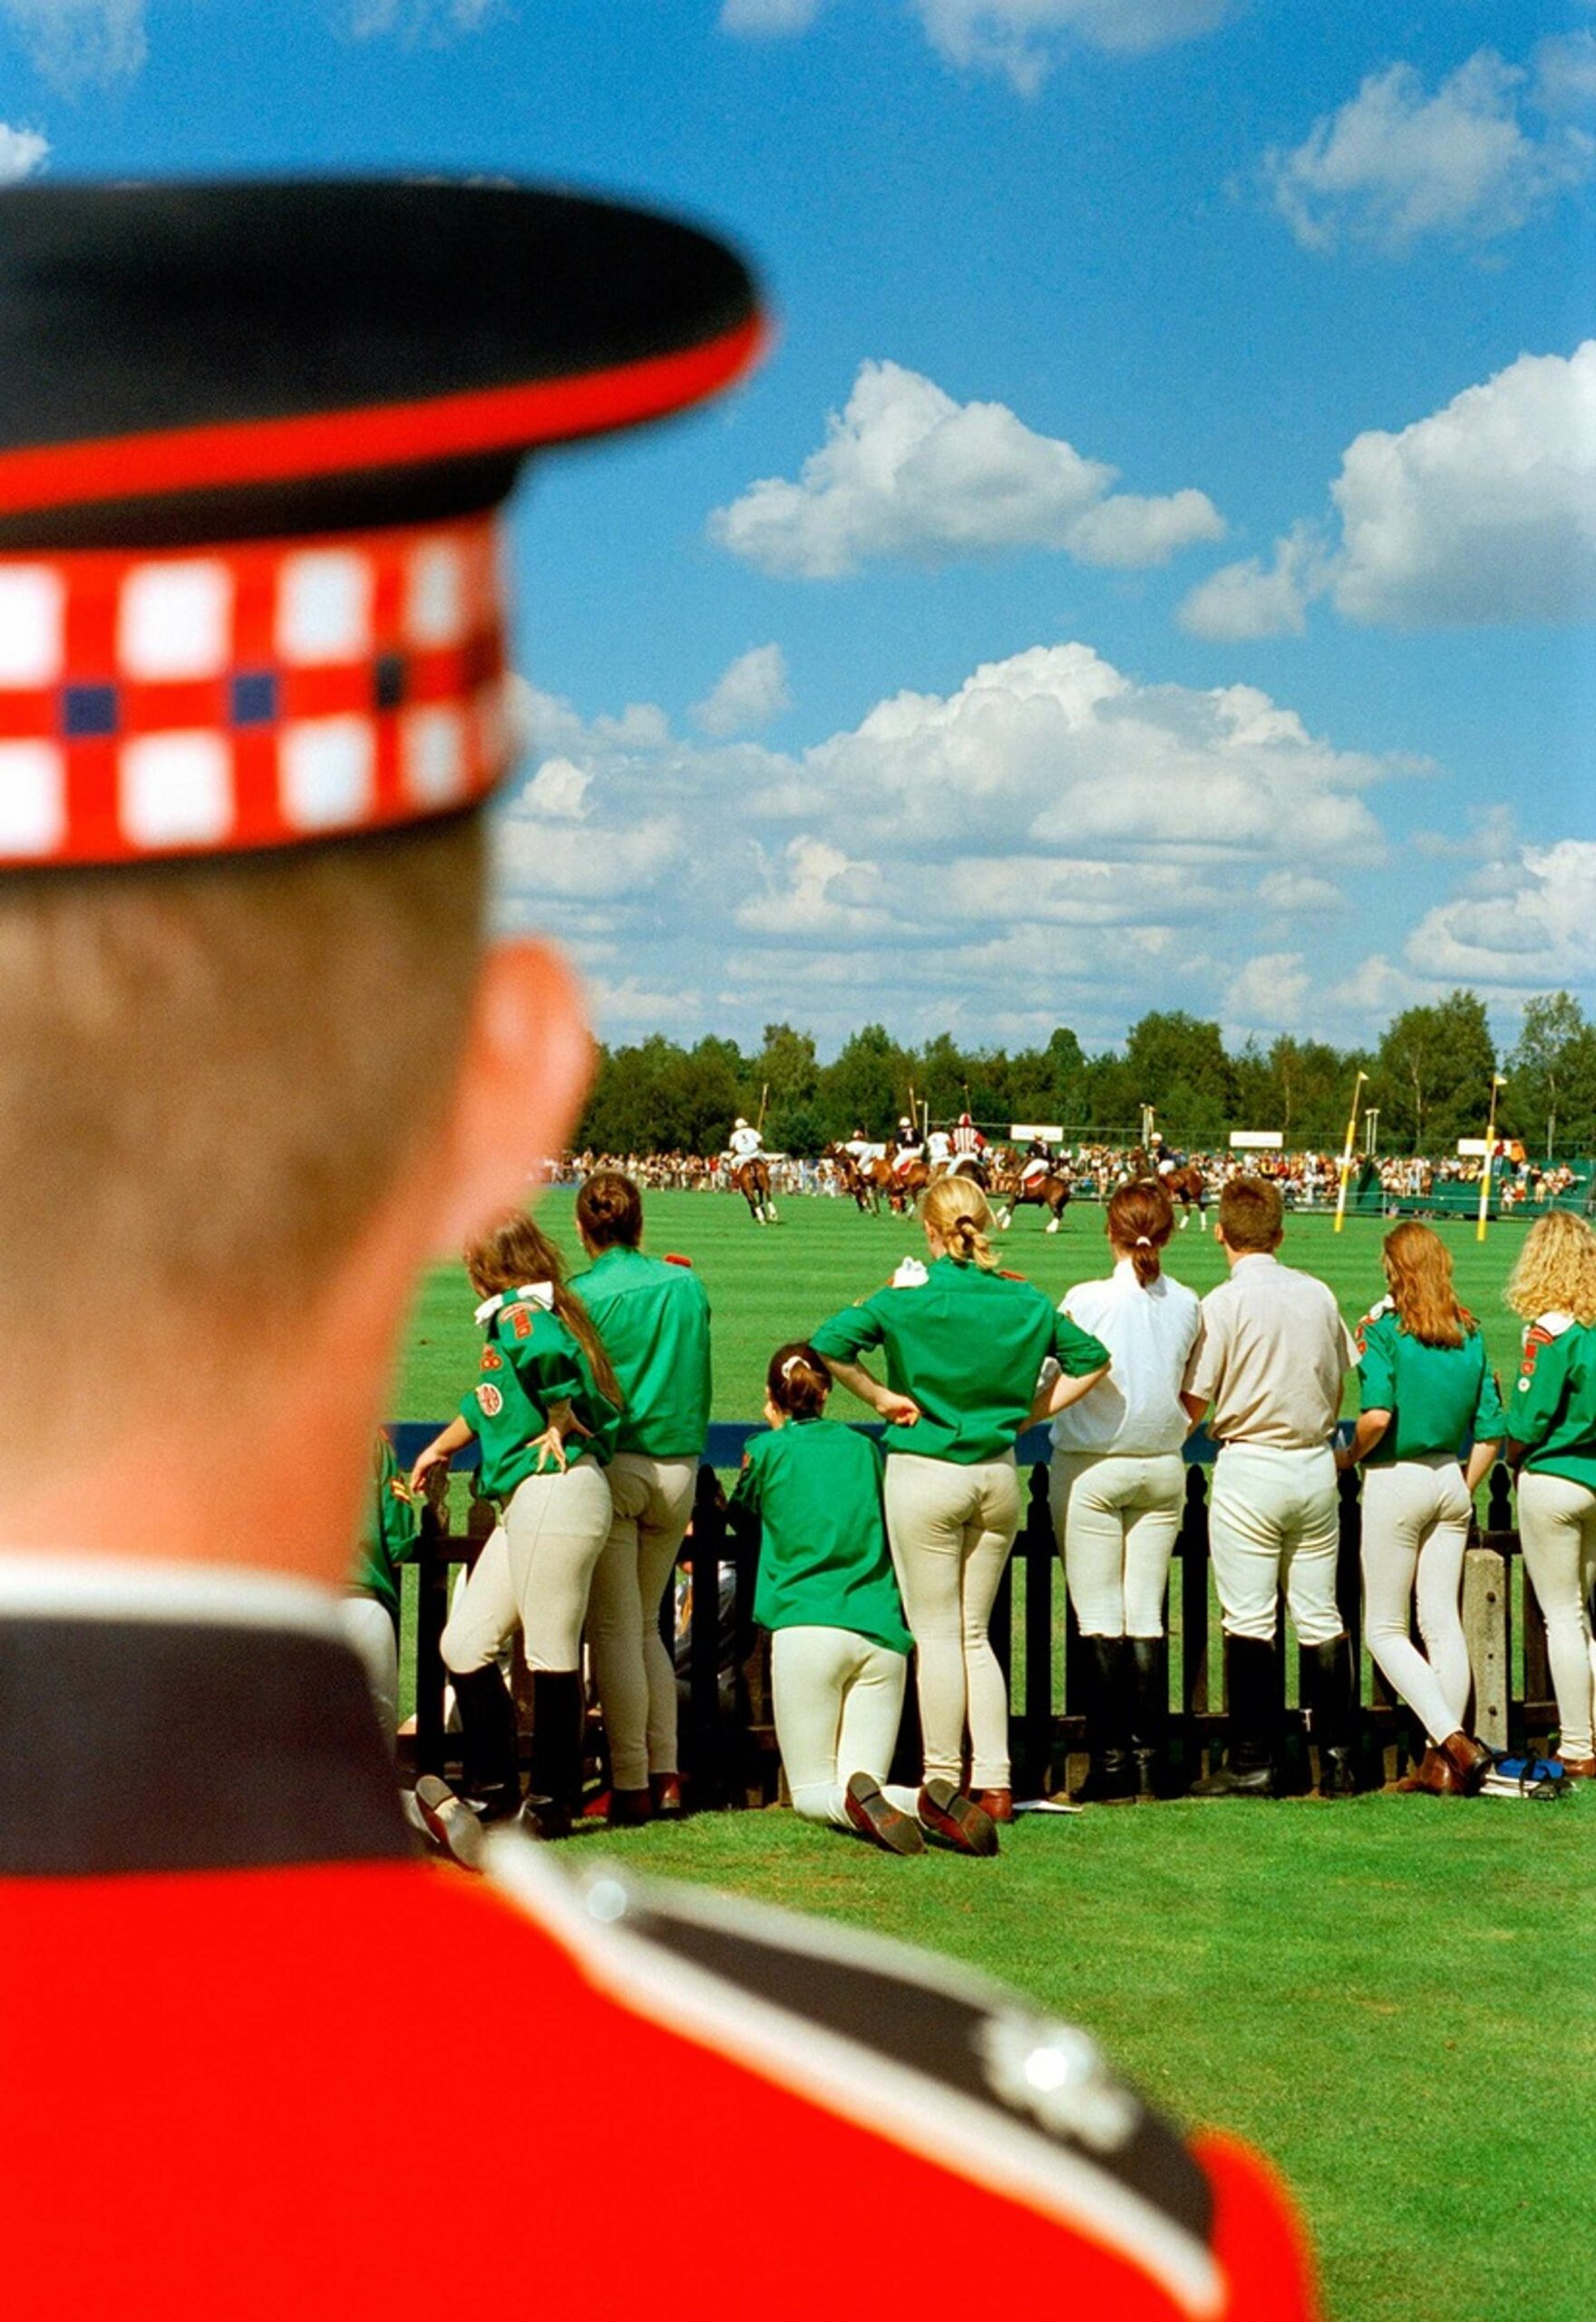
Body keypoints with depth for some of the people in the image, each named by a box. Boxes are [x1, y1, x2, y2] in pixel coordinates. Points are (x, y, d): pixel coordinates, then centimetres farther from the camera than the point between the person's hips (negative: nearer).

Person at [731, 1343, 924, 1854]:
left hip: (806, 1627, -3)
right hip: (883, 1633, 3)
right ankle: (929, 1802, -27)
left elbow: (740, 1510, 23)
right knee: (862, 1782, 7)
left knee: (812, 1792, 6)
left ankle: (860, 1801, -30)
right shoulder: (865, 1447, 16)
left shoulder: (767, 1449, 5)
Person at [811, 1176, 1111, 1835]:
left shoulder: (909, 1294, -9)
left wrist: (880, 1397, -9)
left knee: (937, 1635, 3)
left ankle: (943, 1781, 5)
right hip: (997, 1475, 4)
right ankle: (994, 1784, 10)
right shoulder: (1024, 1300, 2)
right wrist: (1032, 1410, 10)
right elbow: (1091, 1359, 11)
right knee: (975, 1634, 13)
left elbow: (828, 1344, -19)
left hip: (925, 1474, -4)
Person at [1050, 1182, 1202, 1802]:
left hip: (1091, 1468, -4)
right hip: (1162, 1469, 4)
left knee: (1100, 1619, 0)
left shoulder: (1085, 1300, -12)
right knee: (1147, 1618, 8)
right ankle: (1152, 1759, 8)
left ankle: (1111, 1761, -1)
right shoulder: (1187, 1305, 0)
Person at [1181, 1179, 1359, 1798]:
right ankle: (1337, 1759, 12)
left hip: (1250, 1468, -5)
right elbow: (1337, 1391, 14)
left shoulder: (1225, 1302, -10)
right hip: (1316, 1465, 5)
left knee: (1249, 1620, -1)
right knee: (1320, 1617, 11)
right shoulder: (1319, 1295, 5)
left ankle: (1253, 1765, -1)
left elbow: (1193, 1404, -8)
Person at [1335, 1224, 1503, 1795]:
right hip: (1452, 1479, 6)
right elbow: (1491, 1428, 6)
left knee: (1385, 1629, 3)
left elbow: (1378, 1414, -23)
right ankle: (1441, 1763, 9)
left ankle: (1454, 1742, -10)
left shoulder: (1383, 1326, -10)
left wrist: (1350, 1456, -5)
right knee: (1443, 1621, 8)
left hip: (1396, 1479, -6)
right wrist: (1464, 1491, 14)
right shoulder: (1469, 1332, 6)